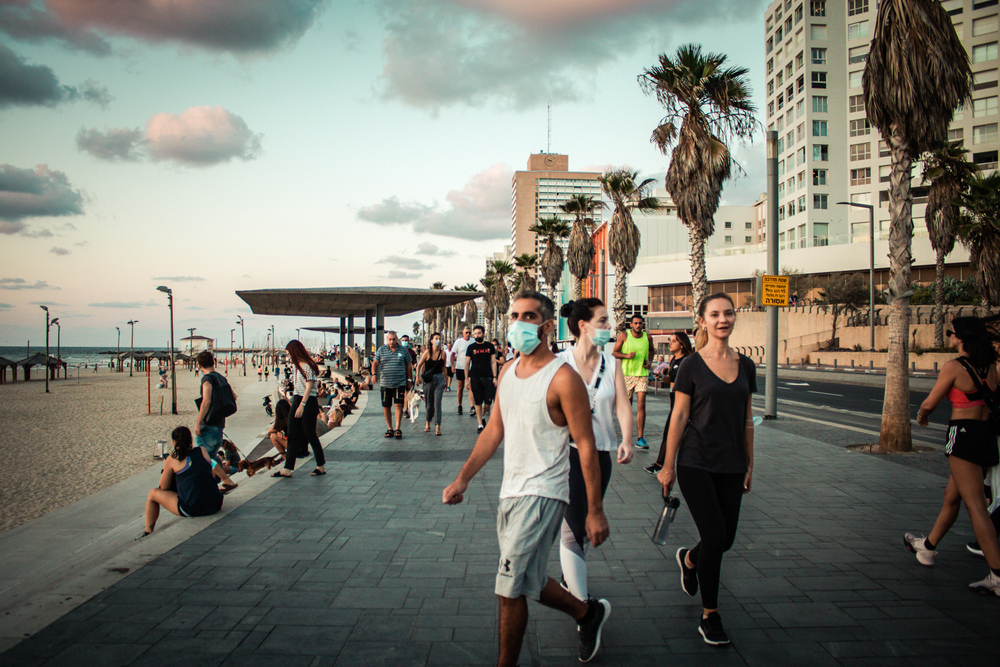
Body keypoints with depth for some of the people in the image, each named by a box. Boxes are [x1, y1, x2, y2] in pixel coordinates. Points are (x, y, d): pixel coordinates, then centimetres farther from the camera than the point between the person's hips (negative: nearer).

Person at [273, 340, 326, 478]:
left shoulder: (308, 367, -12)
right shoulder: (295, 366, 13)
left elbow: (309, 387, -17)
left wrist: (302, 405, -22)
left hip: (308, 403, -8)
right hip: (296, 401, 8)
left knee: (310, 434, -1)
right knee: (292, 436, 5)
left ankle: (321, 466, 12)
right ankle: (287, 469, 5)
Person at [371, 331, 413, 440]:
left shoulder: (403, 351, 5)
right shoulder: (381, 350, 6)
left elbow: (408, 366, 11)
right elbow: (375, 363, 2)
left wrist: (409, 380, 10)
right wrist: (374, 374, -16)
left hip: (400, 383, -2)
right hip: (385, 384, 2)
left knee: (398, 405, -11)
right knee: (386, 407, 6)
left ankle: (398, 429, -8)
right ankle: (390, 429, 18)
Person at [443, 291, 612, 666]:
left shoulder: (563, 379, -14)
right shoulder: (507, 372, 8)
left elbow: (586, 446, -14)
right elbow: (495, 430, 14)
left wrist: (595, 511, -14)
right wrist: (463, 479, 9)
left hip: (542, 492, -8)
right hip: (511, 492, 8)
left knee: (510, 588, -5)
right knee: (525, 582, 18)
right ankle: (588, 613, 40)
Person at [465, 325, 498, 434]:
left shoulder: (490, 346, 7)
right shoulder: (471, 347, 5)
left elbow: (493, 362, 7)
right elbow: (467, 364, 7)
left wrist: (494, 377, 0)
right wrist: (467, 379, 0)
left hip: (487, 378, 0)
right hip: (475, 378, 0)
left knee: (488, 402, -3)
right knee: (478, 402, 2)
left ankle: (481, 416, 24)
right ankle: (479, 424, 9)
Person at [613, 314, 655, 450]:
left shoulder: (648, 337, 4)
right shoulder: (624, 335, -3)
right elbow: (615, 353, 1)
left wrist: (649, 361, 5)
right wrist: (627, 355, -16)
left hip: (642, 374, 1)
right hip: (627, 373, -1)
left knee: (641, 404, -10)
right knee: (627, 404, 7)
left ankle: (640, 438, -9)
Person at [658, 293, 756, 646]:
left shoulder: (745, 366, 7)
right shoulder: (692, 366, -6)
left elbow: (747, 418, 13)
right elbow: (679, 416, -5)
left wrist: (749, 464, 13)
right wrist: (668, 465, -4)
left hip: (731, 466, 5)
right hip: (696, 463, -5)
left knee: (726, 539, 7)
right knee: (715, 534, -8)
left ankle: (688, 558, 42)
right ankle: (709, 616, 9)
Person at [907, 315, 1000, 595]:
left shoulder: (954, 367, -13)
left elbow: (929, 404, -6)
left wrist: (921, 415, 15)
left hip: (964, 435, -8)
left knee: (976, 506, -9)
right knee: (951, 496, 21)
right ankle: (928, 546, 38)